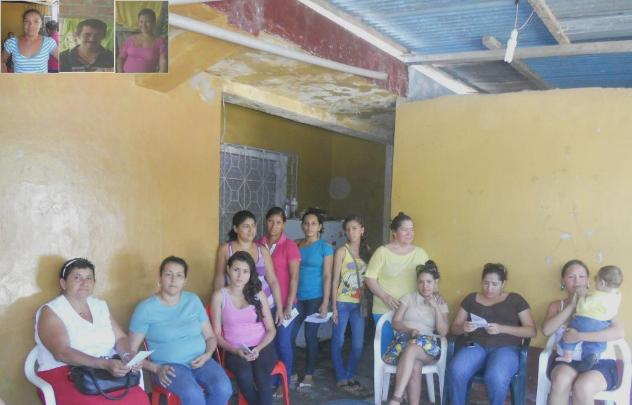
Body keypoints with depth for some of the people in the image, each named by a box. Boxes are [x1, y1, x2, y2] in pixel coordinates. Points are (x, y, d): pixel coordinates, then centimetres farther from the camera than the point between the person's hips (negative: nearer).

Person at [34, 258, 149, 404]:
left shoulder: (100, 306, 16)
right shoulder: (50, 311, -3)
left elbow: (120, 338, 13)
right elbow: (61, 353, -16)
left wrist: (126, 356, -11)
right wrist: (105, 364, -27)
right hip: (64, 375, -5)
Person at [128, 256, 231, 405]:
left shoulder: (193, 300, 9)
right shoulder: (145, 308, -4)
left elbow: (210, 336, 14)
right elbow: (131, 351, -2)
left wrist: (207, 355, -7)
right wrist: (156, 368, -15)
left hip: (199, 361, 4)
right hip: (169, 366, -4)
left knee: (223, 389, -26)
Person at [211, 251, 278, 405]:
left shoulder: (258, 294, 6)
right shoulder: (220, 296, 1)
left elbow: (271, 330, 6)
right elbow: (217, 334, 1)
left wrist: (258, 349, -12)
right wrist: (235, 350, -15)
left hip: (262, 348, 1)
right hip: (234, 351, -1)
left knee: (261, 376, -31)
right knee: (244, 375, -33)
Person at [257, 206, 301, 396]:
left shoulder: (289, 246, -7)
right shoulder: (259, 245, 4)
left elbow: (294, 277, -8)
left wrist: (289, 305, -11)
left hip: (283, 303, -3)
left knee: (283, 343, 3)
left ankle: (283, 383, 18)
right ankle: (270, 380, 23)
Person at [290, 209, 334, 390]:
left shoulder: (325, 248, -3)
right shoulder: (296, 245, 7)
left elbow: (327, 276, -5)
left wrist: (325, 302, -10)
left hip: (315, 298, -3)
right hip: (297, 297, 3)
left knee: (311, 336, 4)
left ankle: (308, 375, 18)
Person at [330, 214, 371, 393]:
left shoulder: (366, 250, 6)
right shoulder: (341, 251, -6)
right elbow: (335, 280, -6)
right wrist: (334, 307, -9)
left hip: (359, 303, 4)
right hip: (342, 303, -4)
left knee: (358, 344, 6)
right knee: (338, 342, 4)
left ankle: (350, 375, 24)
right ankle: (341, 379, 18)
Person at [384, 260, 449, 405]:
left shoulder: (441, 303, 15)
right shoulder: (409, 297, 14)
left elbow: (443, 332, 2)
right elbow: (396, 322, 7)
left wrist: (436, 307, -4)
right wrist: (410, 330, -12)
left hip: (428, 346, -1)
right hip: (405, 339, 1)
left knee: (412, 348, -39)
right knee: (415, 363, -37)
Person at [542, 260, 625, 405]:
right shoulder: (556, 305, 13)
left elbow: (619, 332, -12)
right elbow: (546, 330, -6)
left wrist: (580, 336, -21)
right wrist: (572, 305, -9)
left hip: (600, 364, -2)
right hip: (567, 362, 2)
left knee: (583, 386, -33)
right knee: (561, 379, -32)